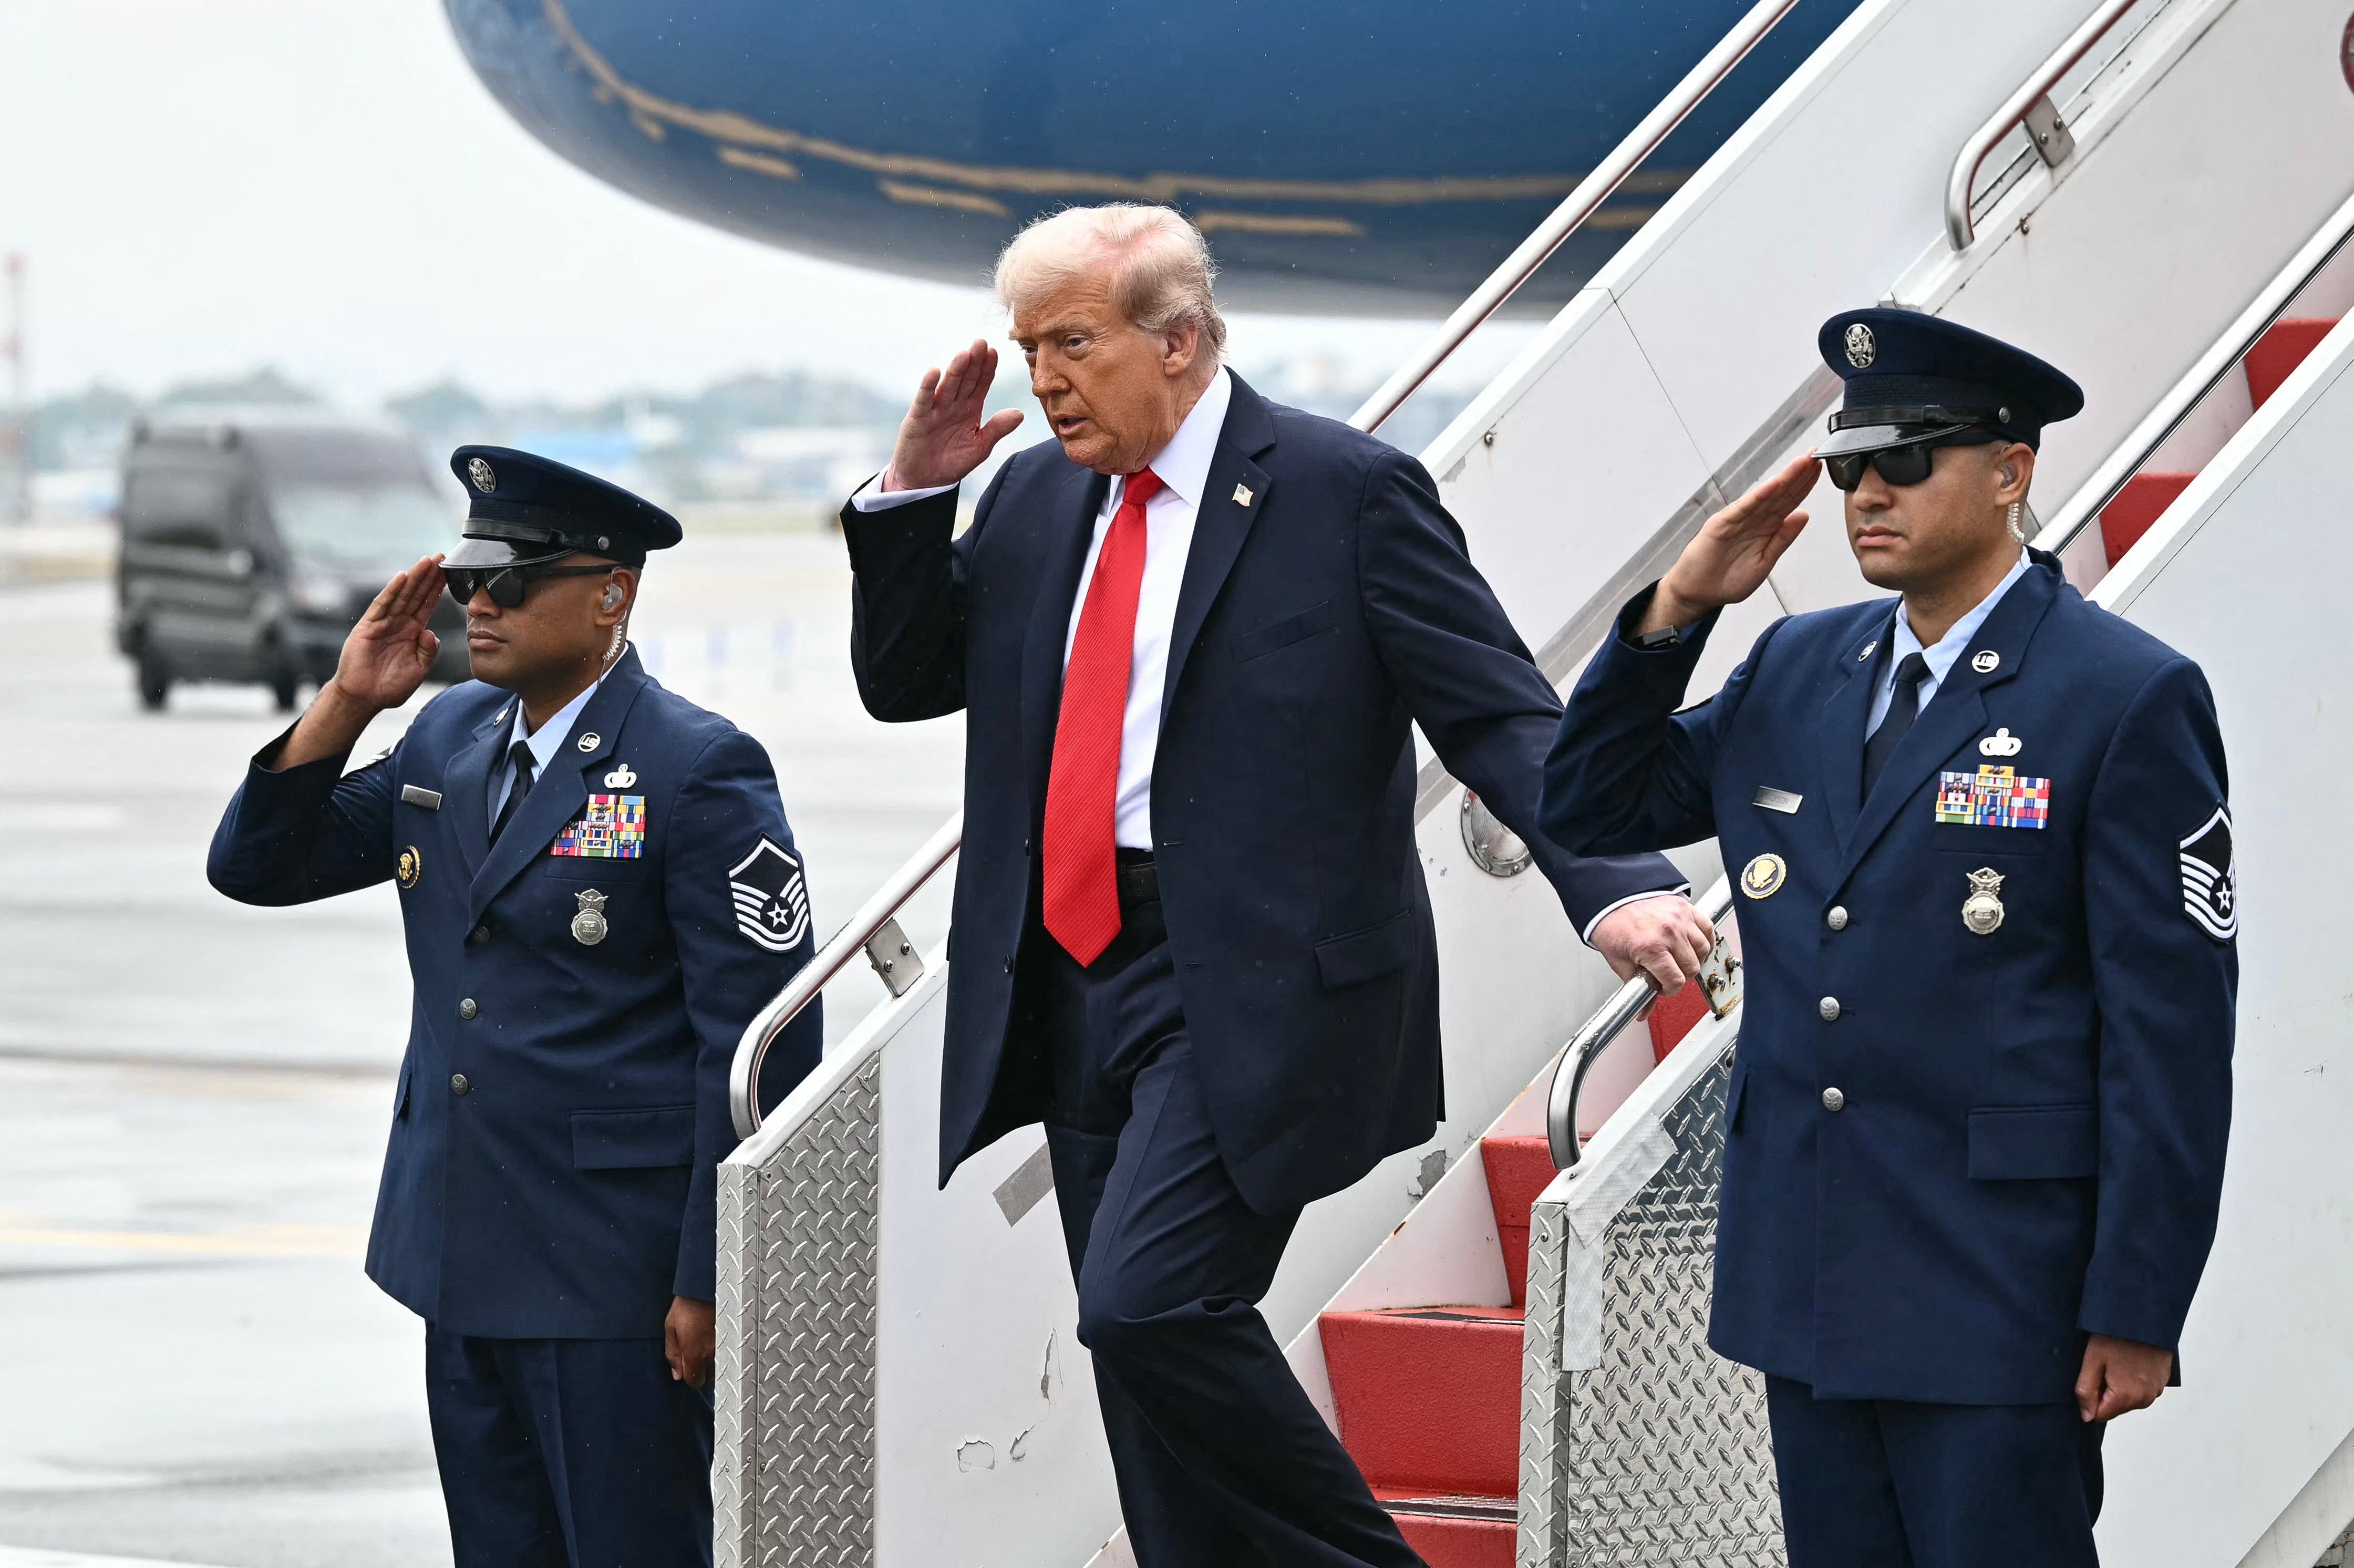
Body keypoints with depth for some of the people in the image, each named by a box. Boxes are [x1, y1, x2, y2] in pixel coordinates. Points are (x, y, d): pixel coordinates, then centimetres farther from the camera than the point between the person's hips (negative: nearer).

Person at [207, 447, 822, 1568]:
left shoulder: (700, 773, -12)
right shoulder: (448, 738, 10)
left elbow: (759, 1043, -14)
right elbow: (258, 867, 12)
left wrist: (710, 1284, -15)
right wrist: (347, 705, -3)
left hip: (614, 1267, -7)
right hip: (461, 1258, 7)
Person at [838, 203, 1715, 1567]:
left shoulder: (1346, 491, -6)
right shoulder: (1037, 500, 12)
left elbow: (1500, 713, -10)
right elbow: (902, 679, 20)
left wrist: (1616, 885, -24)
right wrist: (914, 494, 4)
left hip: (1253, 985, -7)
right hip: (1076, 977, 7)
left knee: (1146, 1303, -20)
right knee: (1145, 1354, 8)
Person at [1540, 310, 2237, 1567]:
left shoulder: (2129, 698, -8)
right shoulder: (1796, 671, 12)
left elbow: (2170, 1026, -10)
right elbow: (1588, 808, 17)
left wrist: (2138, 1310, -13)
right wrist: (1675, 610, 2)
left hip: (1996, 1292, -6)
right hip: (1808, 1276, 6)